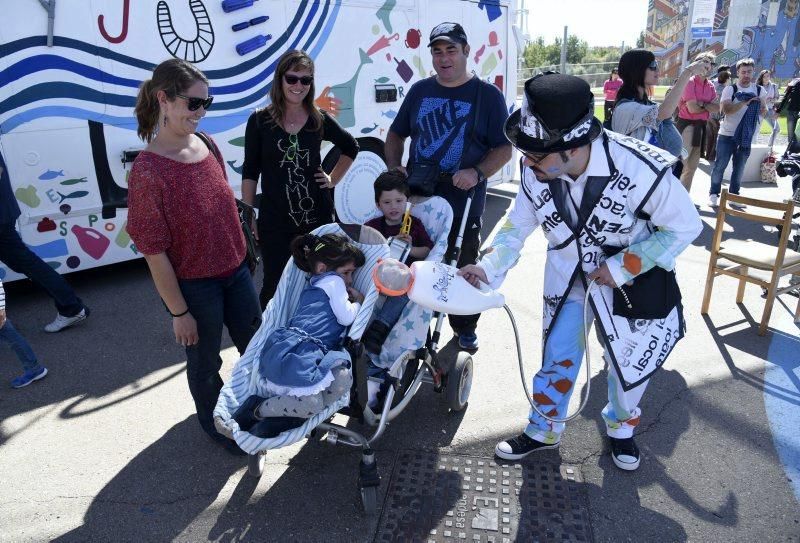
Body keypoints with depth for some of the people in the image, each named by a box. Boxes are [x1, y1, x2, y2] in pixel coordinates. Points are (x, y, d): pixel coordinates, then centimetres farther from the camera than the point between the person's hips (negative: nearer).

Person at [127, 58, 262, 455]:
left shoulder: (207, 145, -4)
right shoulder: (148, 171, -23)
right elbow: (154, 252, -19)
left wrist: (242, 256, 15)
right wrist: (179, 312, -13)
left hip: (235, 270, 6)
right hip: (194, 285, -6)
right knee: (206, 362, 16)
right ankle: (214, 422, 44)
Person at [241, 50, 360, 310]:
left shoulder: (319, 120, 3)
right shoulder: (259, 121, -3)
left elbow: (351, 147, 20)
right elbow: (250, 172, -1)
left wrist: (333, 179, 9)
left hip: (318, 216, 3)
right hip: (275, 221, -2)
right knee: (274, 286, 5)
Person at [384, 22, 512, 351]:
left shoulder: (487, 95, -2)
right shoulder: (419, 91, 9)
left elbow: (504, 148, -4)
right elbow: (396, 134, 17)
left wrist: (477, 173, -22)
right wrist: (394, 166, -1)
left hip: (463, 205, -3)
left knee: (463, 270, 12)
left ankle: (465, 329, 33)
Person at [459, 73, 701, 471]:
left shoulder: (641, 171, -34)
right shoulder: (535, 171, -21)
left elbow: (685, 226, -19)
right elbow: (518, 224, -7)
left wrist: (622, 268, -23)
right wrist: (488, 267, -21)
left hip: (631, 273, -2)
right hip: (567, 271, 3)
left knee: (632, 360, 11)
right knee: (558, 352, 11)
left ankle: (621, 426, 43)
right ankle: (543, 430, 35)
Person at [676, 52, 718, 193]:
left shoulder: (710, 86, 11)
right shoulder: (690, 82, -10)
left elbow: (717, 108, 2)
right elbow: (692, 108, -17)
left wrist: (702, 104, -13)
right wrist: (708, 107, 0)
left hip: (701, 126, 8)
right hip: (687, 124, -8)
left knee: (692, 165, 12)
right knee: (681, 163, -15)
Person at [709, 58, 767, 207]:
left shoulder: (759, 90, 5)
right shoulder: (730, 89, -6)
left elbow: (763, 112, 12)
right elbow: (727, 109, -20)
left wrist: (763, 106, -10)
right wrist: (745, 102, -29)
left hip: (746, 137, 3)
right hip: (727, 135, -3)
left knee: (739, 168, 10)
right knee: (720, 166, 1)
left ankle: (733, 195, 20)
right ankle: (714, 194, 12)